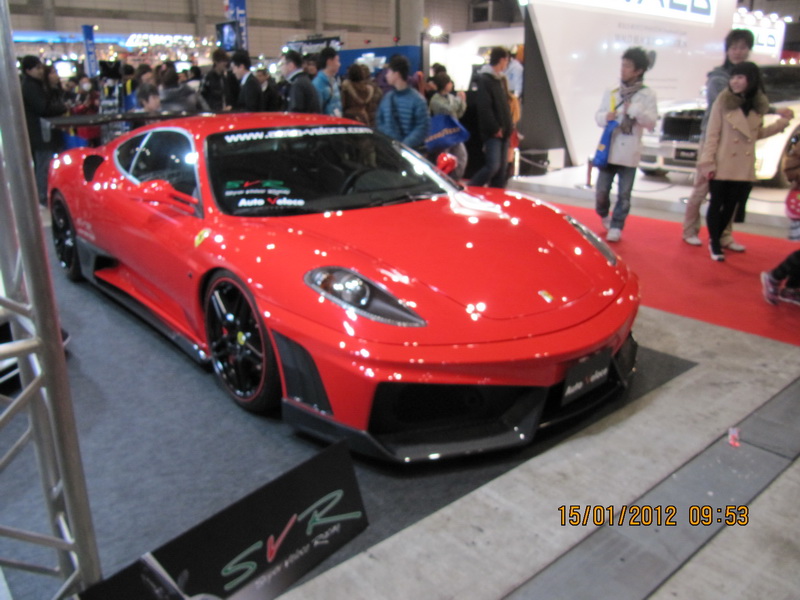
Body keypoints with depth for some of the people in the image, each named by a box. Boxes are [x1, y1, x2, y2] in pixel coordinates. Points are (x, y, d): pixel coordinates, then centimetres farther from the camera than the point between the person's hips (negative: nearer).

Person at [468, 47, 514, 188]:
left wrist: (509, 126, 11)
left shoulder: (501, 79, 19)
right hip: (492, 133, -9)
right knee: (492, 166, -16)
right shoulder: (484, 80, -10)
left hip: (503, 132, 9)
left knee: (501, 168, 8)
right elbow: (484, 109, -18)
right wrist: (495, 129, -17)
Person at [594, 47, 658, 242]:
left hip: (629, 152, -2)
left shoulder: (647, 95, 0)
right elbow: (598, 116, 12)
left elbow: (651, 122, -6)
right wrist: (605, 117, -11)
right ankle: (604, 215, 32)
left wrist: (634, 110, -20)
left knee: (624, 194, 1)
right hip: (608, 149, 2)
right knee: (601, 191, 5)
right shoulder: (611, 92, 8)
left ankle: (616, 226, 14)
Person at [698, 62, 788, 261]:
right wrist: (708, 163, -14)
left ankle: (716, 238, 27)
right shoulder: (723, 101, -7)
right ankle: (715, 244, 15)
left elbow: (758, 133, 16)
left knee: (730, 206, 11)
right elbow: (712, 134, -9)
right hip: (722, 165, -4)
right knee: (716, 205, 3)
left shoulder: (759, 105, 5)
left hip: (744, 168, 4)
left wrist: (782, 123, 5)